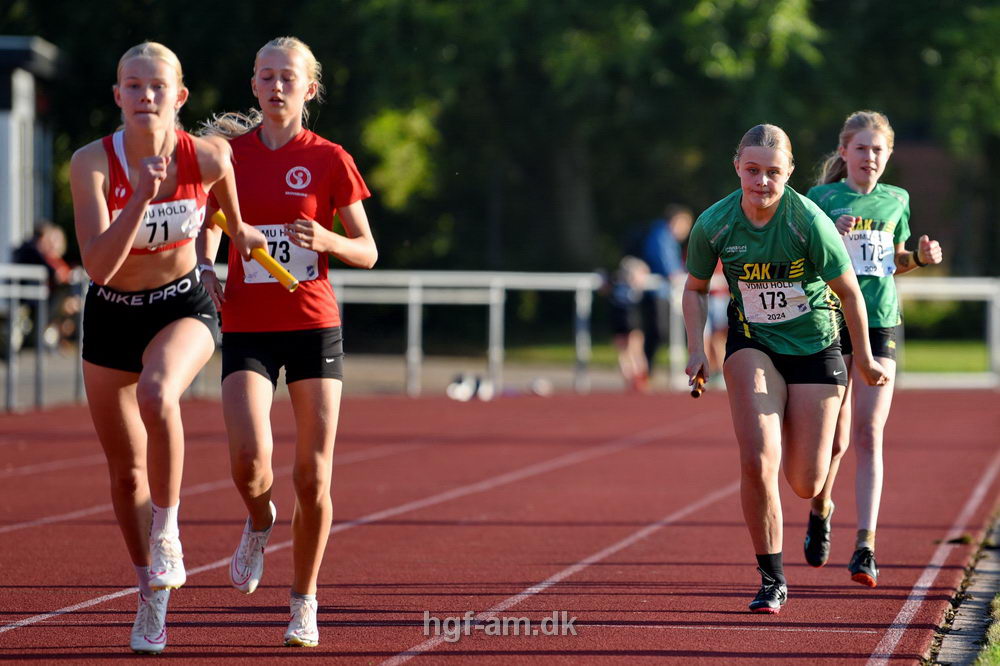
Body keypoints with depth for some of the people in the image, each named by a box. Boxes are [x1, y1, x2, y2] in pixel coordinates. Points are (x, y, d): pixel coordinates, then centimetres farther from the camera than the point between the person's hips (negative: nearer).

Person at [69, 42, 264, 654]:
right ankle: (153, 594, 31)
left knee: (157, 395, -36)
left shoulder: (208, 158, -17)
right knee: (126, 471, 10)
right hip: (111, 316, 2)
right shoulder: (92, 163, -21)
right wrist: (141, 196, -39)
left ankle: (167, 531, -17)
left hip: (184, 309, -2)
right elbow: (98, 266, -30)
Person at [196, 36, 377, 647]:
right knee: (250, 459, -20)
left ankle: (305, 603, 17)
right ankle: (260, 522, 17)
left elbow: (367, 252, 4)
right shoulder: (230, 154, 4)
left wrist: (327, 240, -17)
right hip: (247, 328, 1)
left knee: (313, 476, -1)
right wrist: (205, 268, -1)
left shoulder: (329, 160, 0)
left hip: (314, 326, 0)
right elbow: (209, 222, 19)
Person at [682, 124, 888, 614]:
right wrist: (696, 350, -6)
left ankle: (821, 503, 42)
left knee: (804, 484, 1)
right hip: (752, 346, 1)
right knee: (757, 463, -20)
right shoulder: (714, 224, -13)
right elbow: (695, 289, 6)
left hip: (815, 347, -1)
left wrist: (864, 359, 2)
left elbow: (849, 291, -8)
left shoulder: (810, 223, -21)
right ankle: (771, 579, -4)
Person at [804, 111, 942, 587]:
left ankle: (865, 546, -10)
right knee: (835, 439, 2)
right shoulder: (821, 198, 0)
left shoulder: (896, 201, 10)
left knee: (868, 435, -8)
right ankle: (820, 512, 33)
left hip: (880, 325, 2)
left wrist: (920, 257, 2)